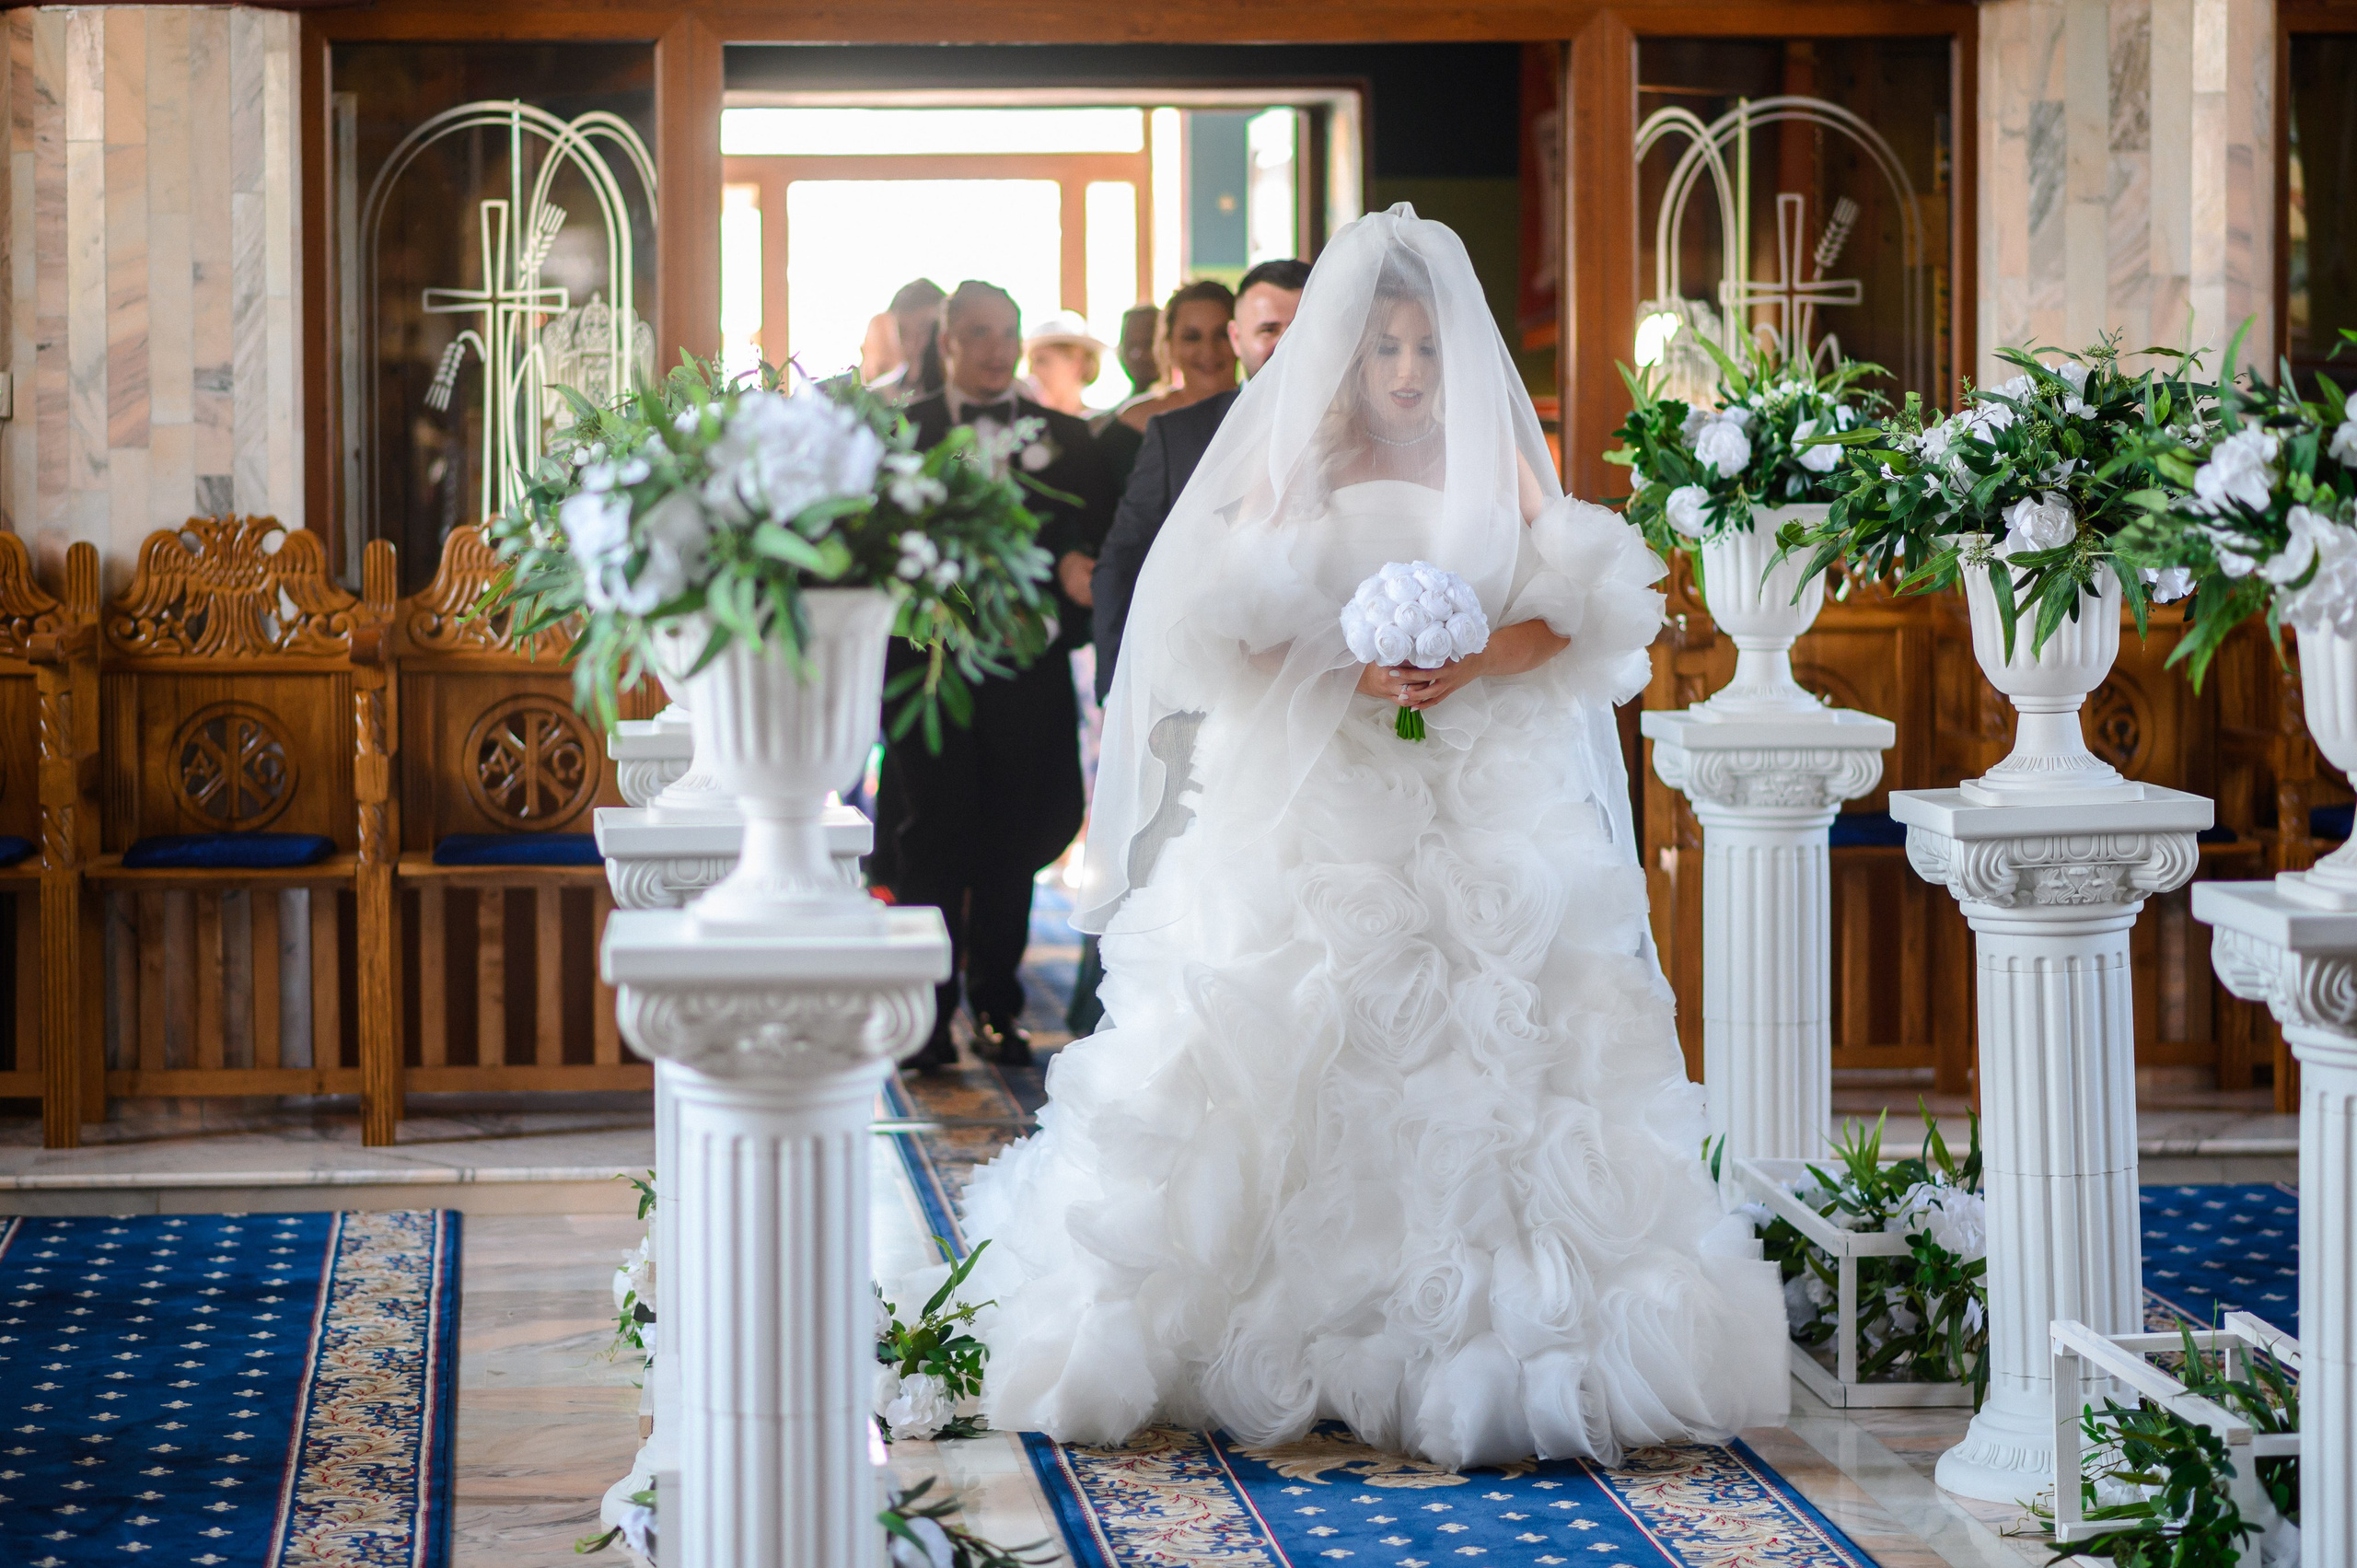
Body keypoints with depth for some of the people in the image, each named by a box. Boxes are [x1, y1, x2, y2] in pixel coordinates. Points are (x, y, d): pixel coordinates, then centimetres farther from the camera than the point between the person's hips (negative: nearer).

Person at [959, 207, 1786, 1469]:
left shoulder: (1499, 470, 12)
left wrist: (1481, 659, -15)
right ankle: (1282, 1346, -2)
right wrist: (1344, 666, -17)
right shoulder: (1291, 467, 7)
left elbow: (1572, 619, 3)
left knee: (1484, 1060, -7)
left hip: (1484, 819, 1)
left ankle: (1486, 1347, -3)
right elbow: (1216, 632, -2)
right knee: (1296, 1066, -6)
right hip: (1310, 815, -1)